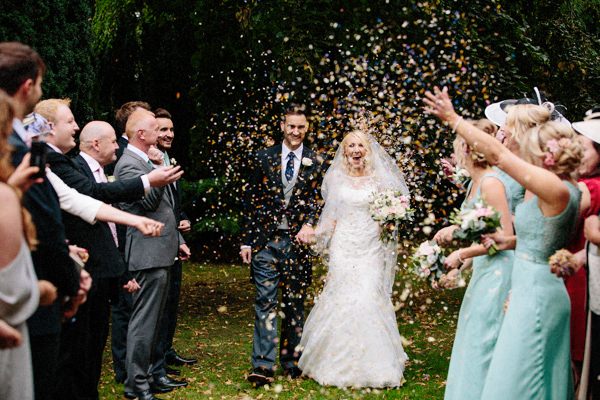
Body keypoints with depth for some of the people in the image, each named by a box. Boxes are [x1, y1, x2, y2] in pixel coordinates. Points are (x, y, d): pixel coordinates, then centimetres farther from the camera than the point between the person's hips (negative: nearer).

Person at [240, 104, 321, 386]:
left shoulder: (315, 164, 5)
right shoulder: (263, 159, 4)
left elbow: (318, 201, 4)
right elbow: (251, 202, 5)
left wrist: (309, 225, -16)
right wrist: (247, 241, 2)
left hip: (297, 241, 1)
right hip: (265, 240, -1)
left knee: (294, 304, 9)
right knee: (265, 302, -4)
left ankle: (291, 362, 19)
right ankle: (263, 366, -5)